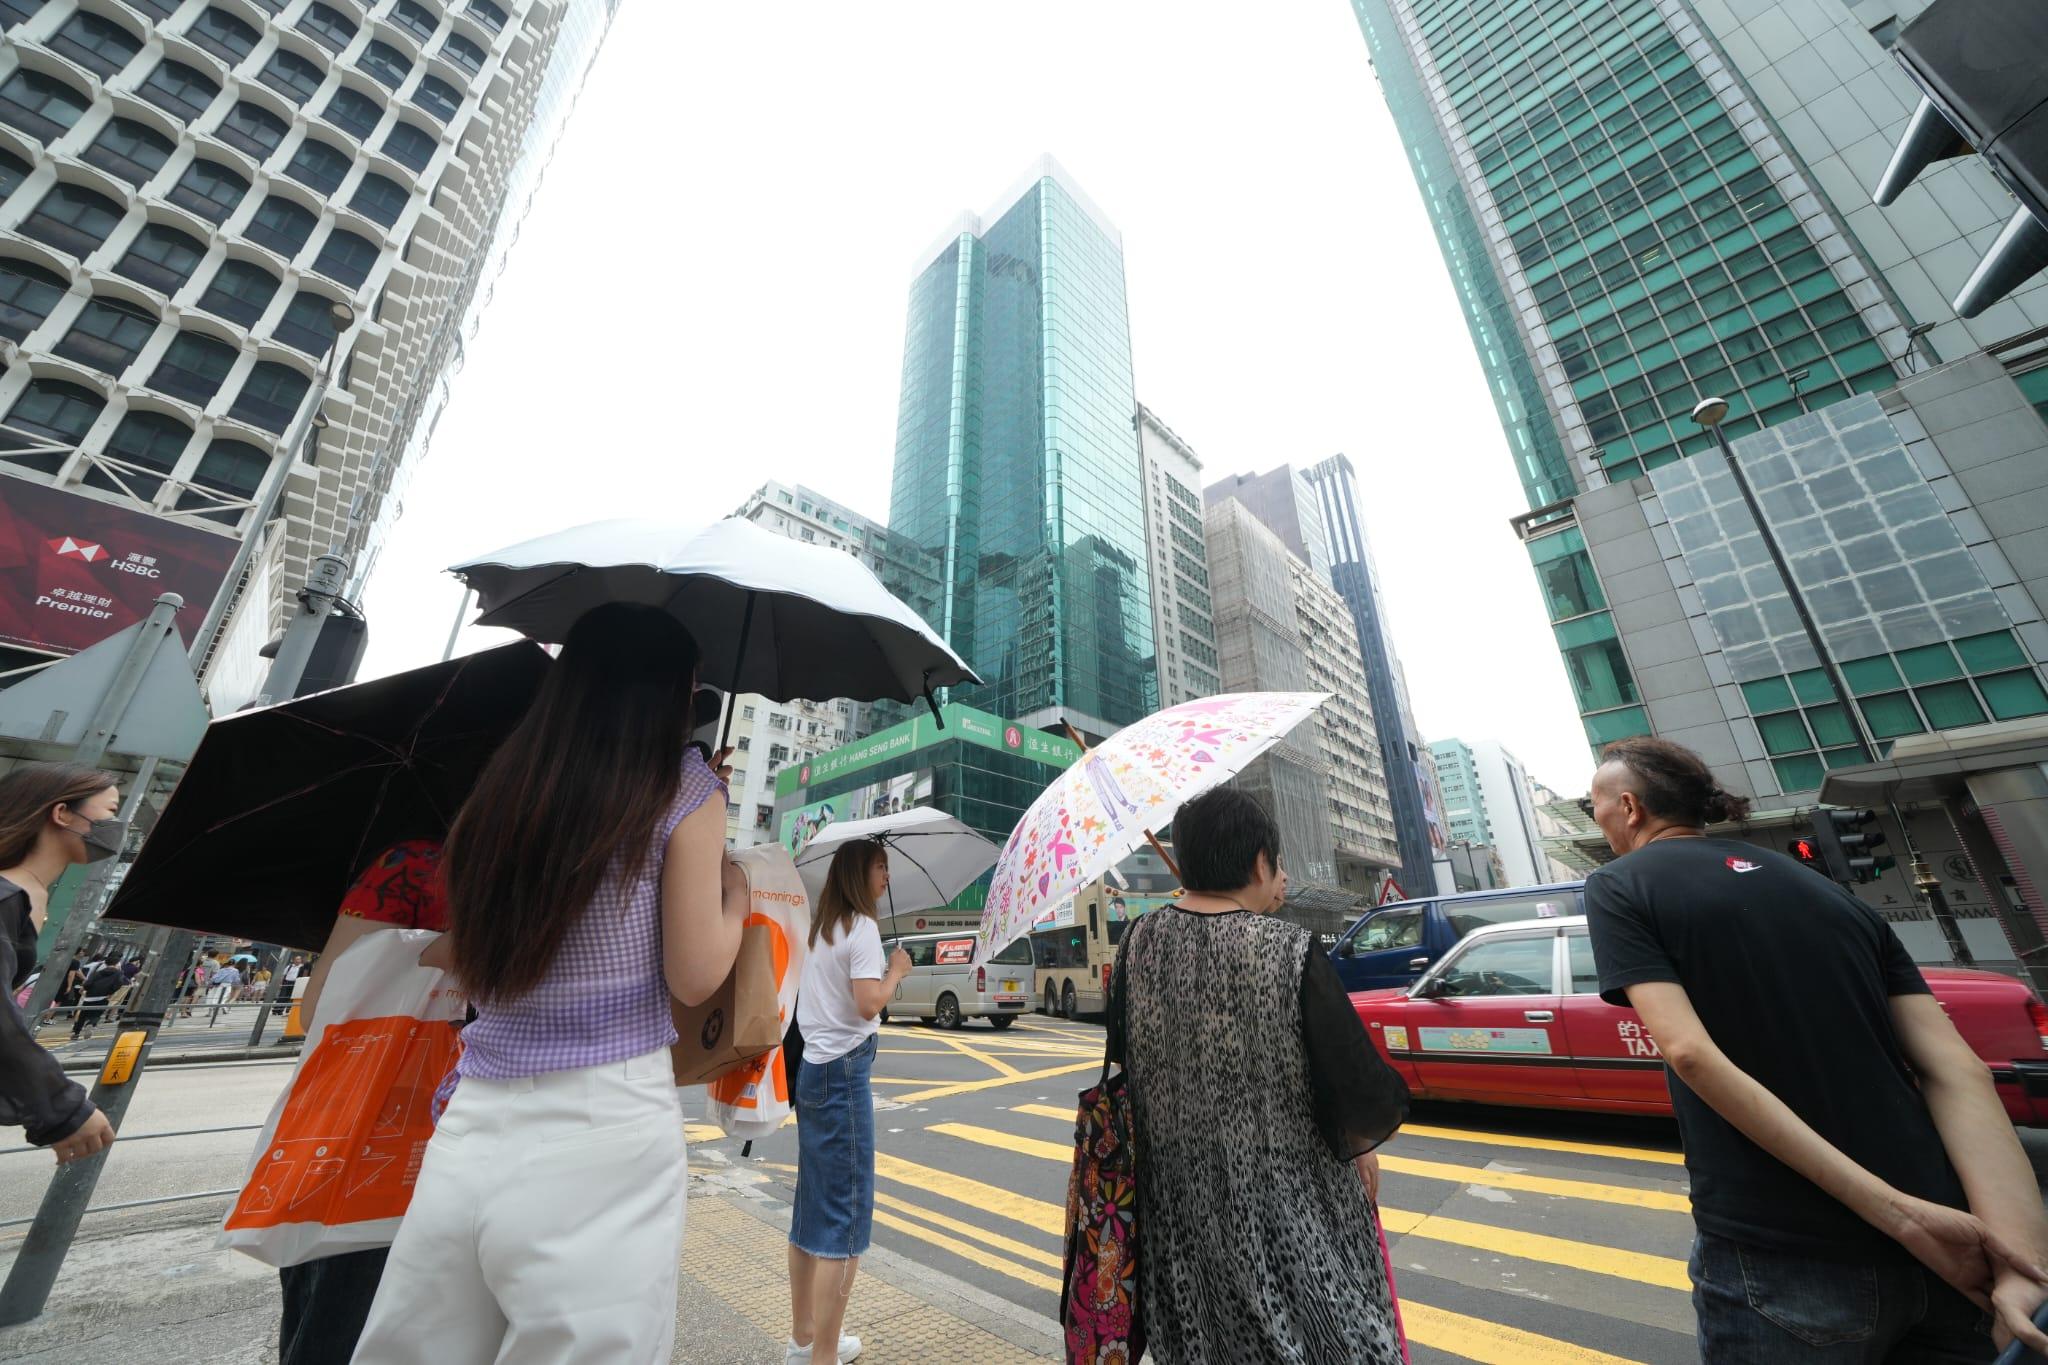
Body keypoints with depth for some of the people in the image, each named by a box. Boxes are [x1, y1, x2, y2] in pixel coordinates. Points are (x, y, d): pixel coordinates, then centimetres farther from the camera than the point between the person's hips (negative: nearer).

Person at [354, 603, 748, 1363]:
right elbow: (695, 977, -11)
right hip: (603, 1135, -5)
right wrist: (738, 894, 9)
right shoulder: (682, 789, -11)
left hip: (471, 1129, 5)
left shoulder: (503, 787, 5)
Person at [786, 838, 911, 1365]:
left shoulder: (818, 926, 11)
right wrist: (897, 969, -8)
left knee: (812, 1207, 19)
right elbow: (869, 1003, -23)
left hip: (812, 1070, 9)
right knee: (846, 1217, 0)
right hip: (843, 1074, -9)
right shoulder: (861, 926, -15)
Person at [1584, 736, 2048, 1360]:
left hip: (1780, 1258, -5)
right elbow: (1955, 1068, 0)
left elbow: (1691, 1053, -20)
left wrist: (1895, 1212, -13)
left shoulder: (1617, 888, -9)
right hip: (1938, 1253, 5)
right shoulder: (1827, 888, 10)